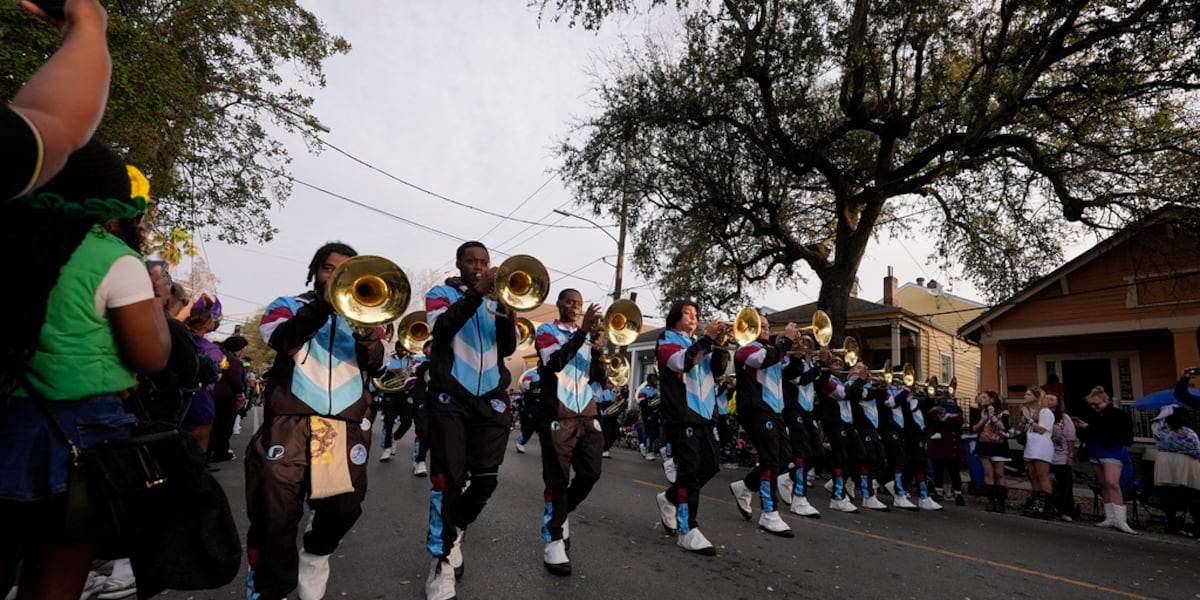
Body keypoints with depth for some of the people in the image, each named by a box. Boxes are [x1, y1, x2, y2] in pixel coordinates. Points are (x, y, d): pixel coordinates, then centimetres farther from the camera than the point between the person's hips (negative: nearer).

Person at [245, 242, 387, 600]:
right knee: (276, 511, -4)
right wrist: (324, 303, -19)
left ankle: (316, 552, 37)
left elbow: (378, 367, 3)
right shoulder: (288, 305, 13)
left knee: (344, 506, 6)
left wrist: (367, 339, -17)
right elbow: (281, 339, -11)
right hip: (290, 421, -2)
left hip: (348, 425, 2)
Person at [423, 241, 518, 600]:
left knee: (486, 480, 2)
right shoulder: (441, 294, 6)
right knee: (449, 479, -4)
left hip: (491, 400, 3)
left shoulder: (497, 300, 14)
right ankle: (442, 561, 11)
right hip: (450, 398, -3)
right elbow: (441, 329, -16)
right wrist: (476, 292, -23)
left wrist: (504, 306, -13)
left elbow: (509, 348, 1)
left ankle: (455, 531, 30)